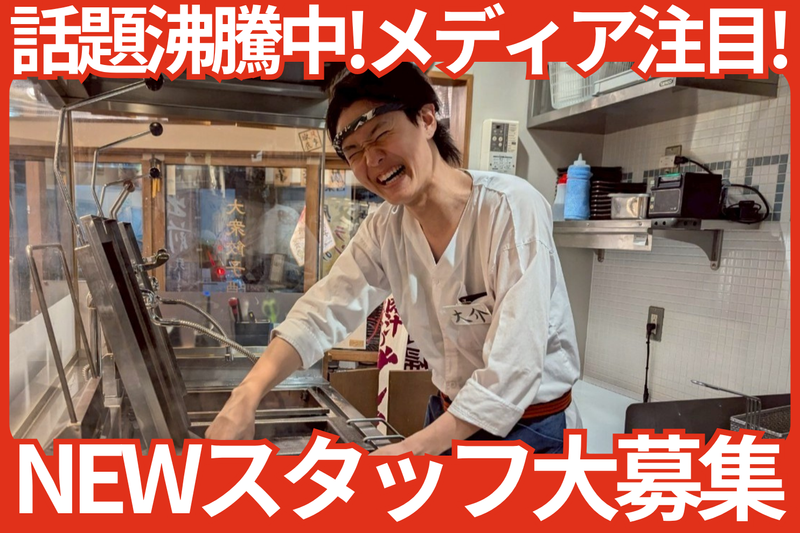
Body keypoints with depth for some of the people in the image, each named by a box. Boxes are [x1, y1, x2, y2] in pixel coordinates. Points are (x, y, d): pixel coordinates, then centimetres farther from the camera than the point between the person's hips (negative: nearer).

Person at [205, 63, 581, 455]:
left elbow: (513, 368, -28)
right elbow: (321, 314, -11)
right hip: (447, 417, 5)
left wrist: (413, 448, -32)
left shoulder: (512, 209, -25)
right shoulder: (386, 229, -6)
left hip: (526, 428, -5)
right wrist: (243, 399, -24)